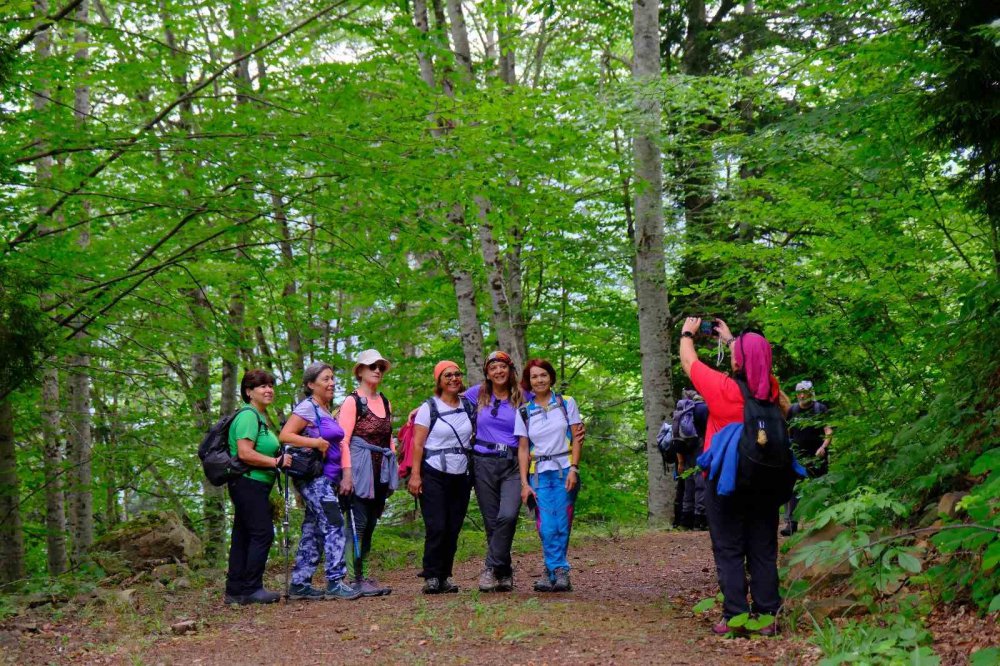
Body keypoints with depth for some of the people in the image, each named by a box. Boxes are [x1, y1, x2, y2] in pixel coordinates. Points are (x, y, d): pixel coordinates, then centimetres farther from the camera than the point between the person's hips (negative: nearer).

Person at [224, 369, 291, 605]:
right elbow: (245, 453, -23)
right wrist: (277, 462, -17)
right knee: (262, 533, -10)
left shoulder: (261, 417, 19)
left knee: (244, 536, 10)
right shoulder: (248, 416, -13)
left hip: (255, 486, 10)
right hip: (248, 483, -10)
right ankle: (252, 589, -5)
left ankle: (235, 591, 14)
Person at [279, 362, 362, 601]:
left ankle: (299, 584, 14)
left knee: (313, 531, 10)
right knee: (334, 525, -14)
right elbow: (285, 436, -17)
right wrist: (317, 442, -19)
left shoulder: (326, 411, 18)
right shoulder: (307, 408, -8)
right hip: (313, 477, -9)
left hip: (327, 479, 9)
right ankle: (335, 583, -13)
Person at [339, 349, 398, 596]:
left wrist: (394, 469, 12)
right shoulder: (352, 401, -6)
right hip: (359, 473, -7)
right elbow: (343, 441, -11)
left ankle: (362, 576, 14)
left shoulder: (385, 403, 16)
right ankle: (356, 580, -4)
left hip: (381, 473, 7)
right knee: (358, 525, -7)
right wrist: (346, 474, -18)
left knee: (370, 525, 9)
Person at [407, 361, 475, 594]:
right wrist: (415, 474, -13)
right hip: (434, 475, -4)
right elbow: (418, 444, -6)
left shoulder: (469, 406, 10)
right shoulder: (429, 408, -2)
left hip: (461, 476, 4)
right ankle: (431, 577, -2)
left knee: (453, 529, 3)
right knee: (436, 527, -9)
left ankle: (445, 576, 11)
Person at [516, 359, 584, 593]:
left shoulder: (567, 403, 7)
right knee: (546, 527, -10)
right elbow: (523, 449, 8)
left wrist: (573, 469, -9)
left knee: (562, 525, -6)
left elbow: (576, 439, 3)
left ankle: (552, 572, 3)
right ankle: (561, 571, -4)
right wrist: (524, 483, 0)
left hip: (564, 470, -1)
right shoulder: (524, 412, 9)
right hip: (539, 474, 1)